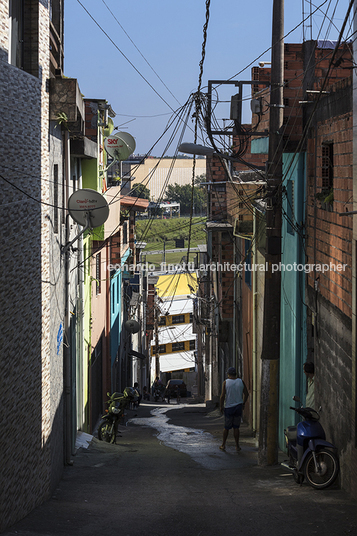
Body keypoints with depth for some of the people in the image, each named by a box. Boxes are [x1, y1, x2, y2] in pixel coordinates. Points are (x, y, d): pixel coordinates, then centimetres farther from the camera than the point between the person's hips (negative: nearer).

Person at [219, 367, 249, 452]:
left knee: (227, 427, 10)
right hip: (238, 407, 2)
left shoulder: (226, 382, -9)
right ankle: (237, 446, 8)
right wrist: (243, 403, 17)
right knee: (236, 427, 8)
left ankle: (223, 445, 20)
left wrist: (221, 406, -2)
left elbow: (222, 396, -13)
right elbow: (246, 394, 3)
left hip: (228, 408, -2)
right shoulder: (241, 382, -1)